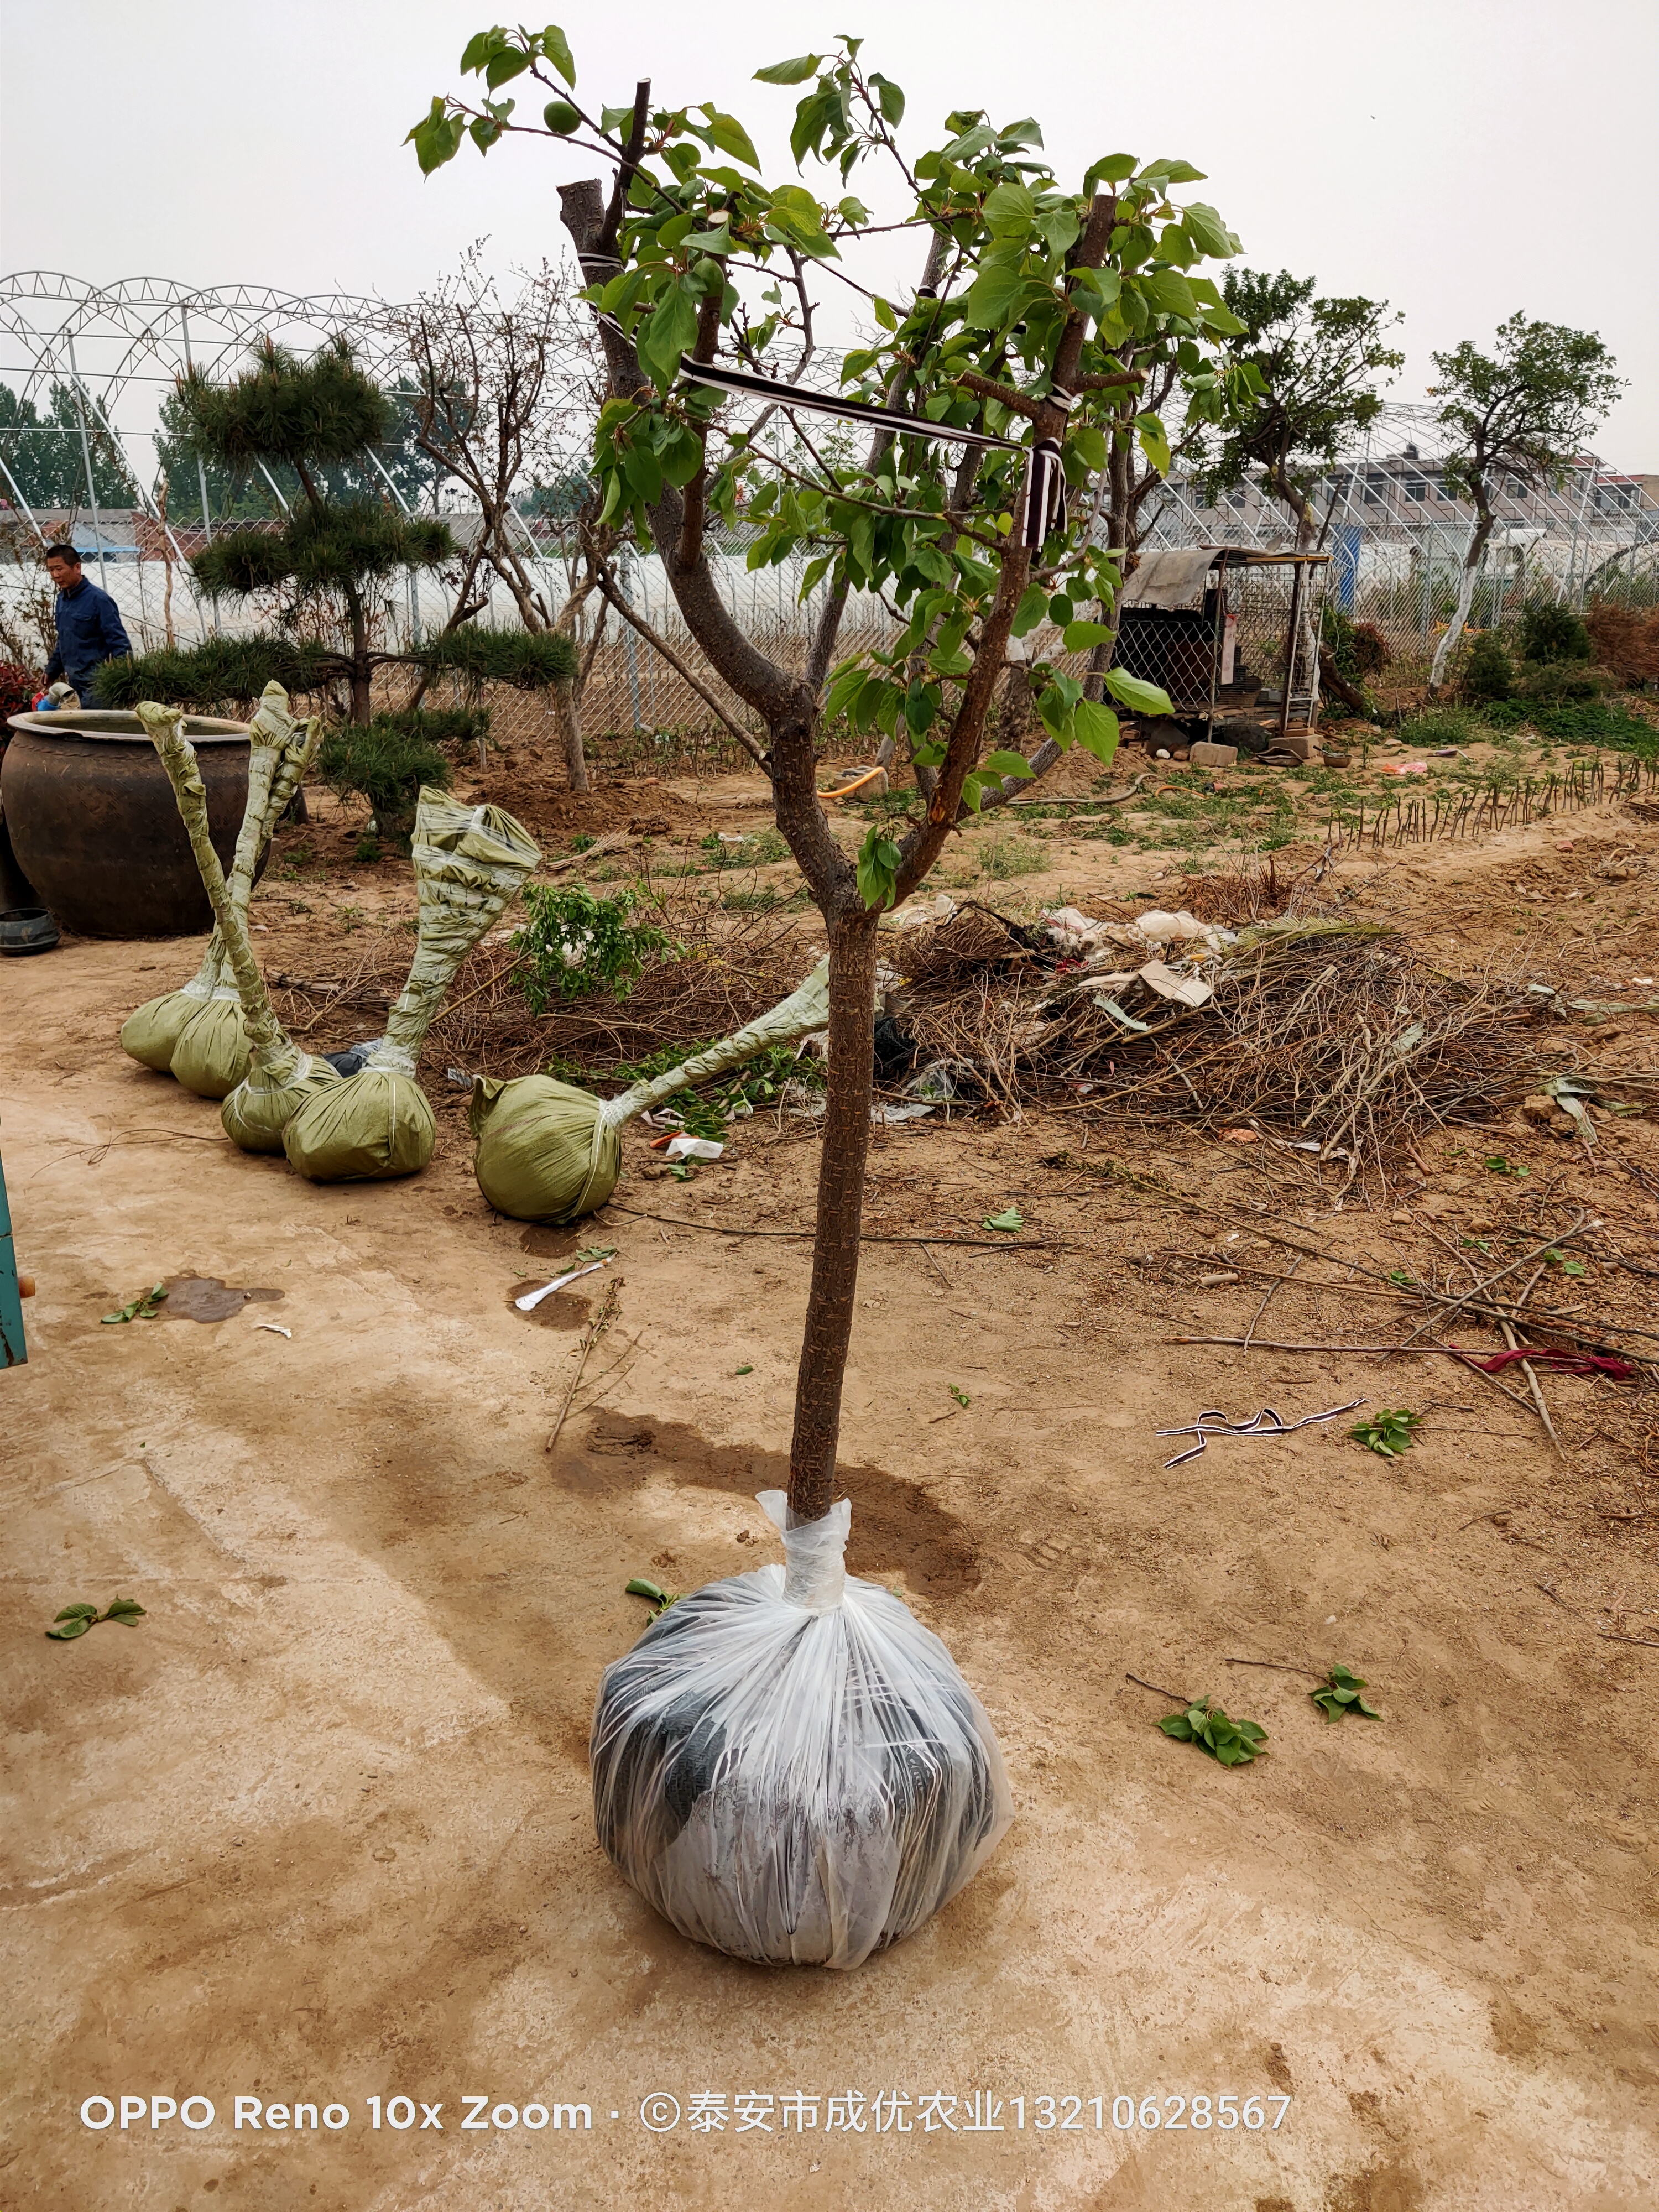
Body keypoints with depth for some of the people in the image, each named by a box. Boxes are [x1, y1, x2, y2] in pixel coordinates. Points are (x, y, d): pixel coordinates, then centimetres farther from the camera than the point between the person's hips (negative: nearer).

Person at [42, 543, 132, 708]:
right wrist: (52, 670, 26)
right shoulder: (62, 599, 11)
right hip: (72, 682, 8)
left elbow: (120, 642, -15)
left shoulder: (98, 600, -13)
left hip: (94, 683, -8)